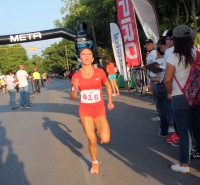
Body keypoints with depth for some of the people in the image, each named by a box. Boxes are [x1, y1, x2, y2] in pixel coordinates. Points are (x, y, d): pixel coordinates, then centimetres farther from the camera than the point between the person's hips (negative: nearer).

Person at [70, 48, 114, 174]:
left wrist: (110, 101, 9)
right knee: (92, 140, 2)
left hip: (99, 111, 0)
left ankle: (98, 131, 22)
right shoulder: (76, 76, -6)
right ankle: (95, 163, 29)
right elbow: (73, 97, 2)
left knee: (105, 139, -14)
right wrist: (75, 88, -18)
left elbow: (108, 86, 12)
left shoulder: (100, 72, -8)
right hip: (85, 111, 0)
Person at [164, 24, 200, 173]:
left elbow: (168, 79, -13)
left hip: (180, 99, -3)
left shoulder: (174, 57, -11)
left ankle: (184, 164, 17)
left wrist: (170, 92, 4)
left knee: (184, 132, 6)